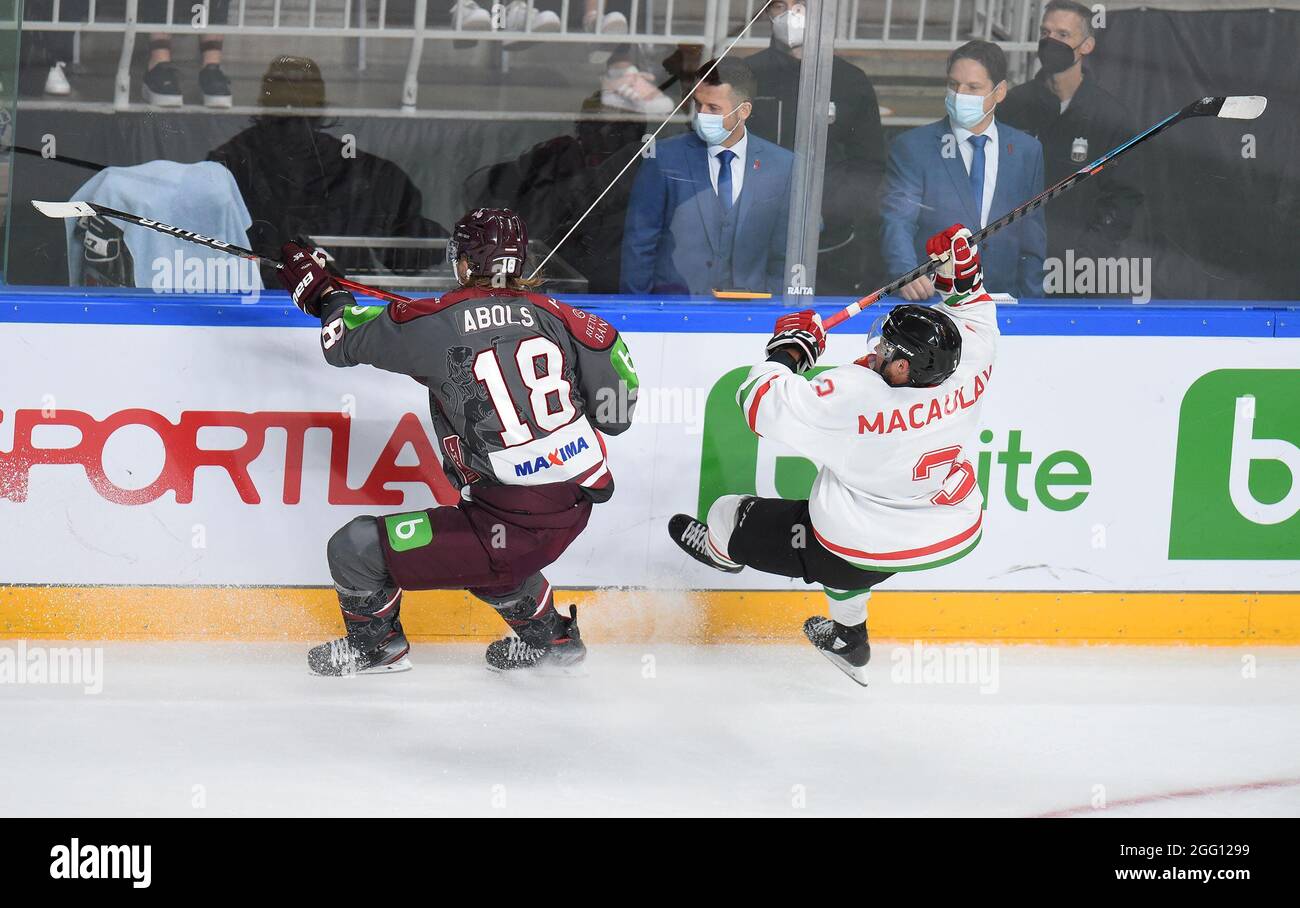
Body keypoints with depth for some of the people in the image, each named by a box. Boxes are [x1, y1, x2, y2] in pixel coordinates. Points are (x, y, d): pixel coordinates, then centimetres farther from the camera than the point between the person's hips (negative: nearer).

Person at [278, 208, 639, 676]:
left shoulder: (438, 323, -10)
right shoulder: (552, 314, 1)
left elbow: (347, 340, 6)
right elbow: (617, 415, 5)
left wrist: (321, 291, 26)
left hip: (518, 528, -7)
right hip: (576, 507, 7)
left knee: (355, 549, 6)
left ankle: (376, 646, 33)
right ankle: (549, 637, 48)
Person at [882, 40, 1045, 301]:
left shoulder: (1027, 151, 14)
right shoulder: (913, 148, 5)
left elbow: (1032, 239, 17)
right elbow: (896, 223, -6)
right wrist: (907, 274, -26)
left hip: (1000, 303, 2)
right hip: (929, 303, -2)